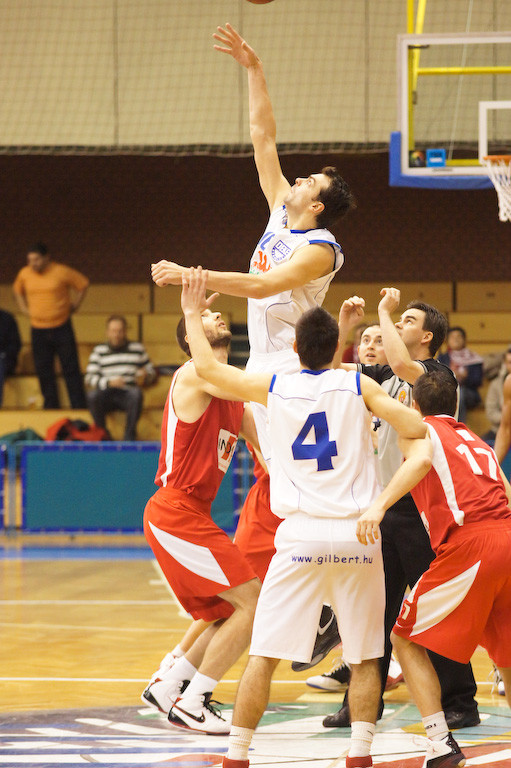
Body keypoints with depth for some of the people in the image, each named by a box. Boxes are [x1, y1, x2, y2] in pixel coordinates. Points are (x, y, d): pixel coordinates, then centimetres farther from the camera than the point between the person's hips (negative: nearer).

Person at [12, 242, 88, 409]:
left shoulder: (61, 272, -9)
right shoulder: (25, 274, 3)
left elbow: (83, 284, 4)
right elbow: (17, 290, 24)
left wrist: (74, 306, 3)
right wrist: (24, 308, 13)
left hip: (61, 328, -3)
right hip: (38, 330, 3)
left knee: (70, 369, -3)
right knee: (43, 371, 4)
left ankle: (79, 406, 0)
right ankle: (51, 406, 13)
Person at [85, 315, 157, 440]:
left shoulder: (137, 349, 15)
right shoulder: (99, 351, 12)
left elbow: (151, 372, 20)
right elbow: (89, 379, 3)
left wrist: (145, 377, -5)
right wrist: (109, 382, -14)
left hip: (127, 396, 0)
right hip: (106, 395, 0)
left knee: (136, 393, -36)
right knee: (92, 395, -33)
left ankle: (129, 436, -25)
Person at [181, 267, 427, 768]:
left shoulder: (274, 388, 4)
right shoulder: (358, 385, 2)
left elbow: (207, 367, 12)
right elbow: (415, 429, -5)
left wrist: (193, 315, 27)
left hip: (302, 537, 0)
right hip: (358, 535, 0)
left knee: (264, 653, 3)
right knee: (365, 657, 11)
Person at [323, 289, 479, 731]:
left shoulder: (437, 373, -7)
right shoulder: (384, 376, 16)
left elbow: (403, 366, -27)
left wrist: (385, 312, -15)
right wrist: (344, 325, 7)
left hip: (419, 508, -7)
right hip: (384, 504, 7)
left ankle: (460, 705, 4)